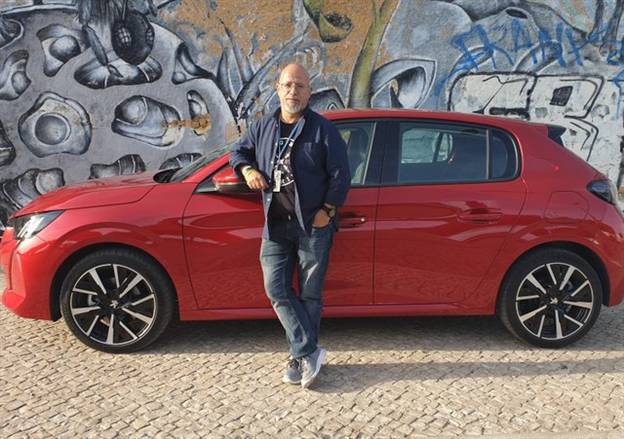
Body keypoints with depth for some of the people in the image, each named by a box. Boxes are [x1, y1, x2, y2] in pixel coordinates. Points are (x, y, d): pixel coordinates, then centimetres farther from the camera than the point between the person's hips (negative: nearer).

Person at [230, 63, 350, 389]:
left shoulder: (322, 129, -3)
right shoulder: (262, 127, 9)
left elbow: (340, 174, -4)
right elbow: (238, 152, 22)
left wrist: (328, 210, -11)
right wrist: (247, 170, 0)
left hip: (313, 225, -3)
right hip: (276, 225, 4)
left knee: (310, 294, 4)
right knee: (276, 288, -4)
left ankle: (301, 356, 18)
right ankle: (308, 352, 4)